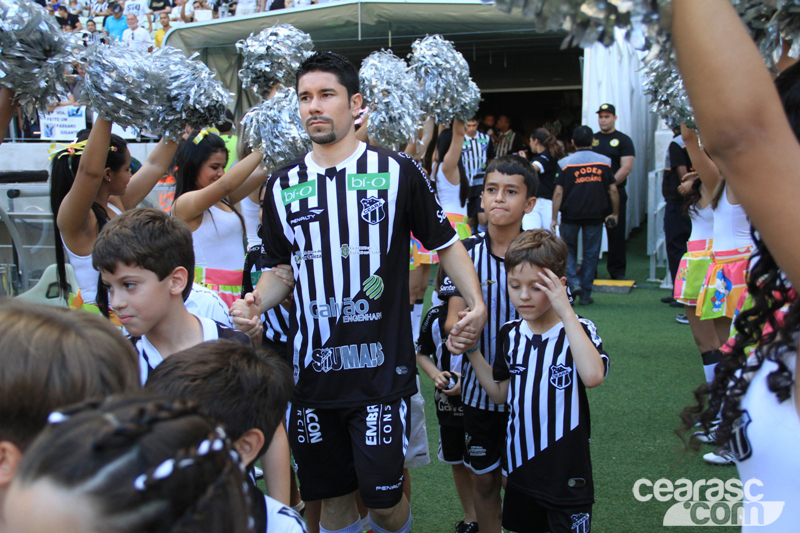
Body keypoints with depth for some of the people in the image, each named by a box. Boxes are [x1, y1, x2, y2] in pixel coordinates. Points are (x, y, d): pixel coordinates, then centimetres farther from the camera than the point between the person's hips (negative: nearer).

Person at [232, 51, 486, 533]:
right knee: (333, 494, 14)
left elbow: (446, 243, 4)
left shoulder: (396, 172, -4)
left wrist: (477, 302, -11)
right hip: (312, 369, 3)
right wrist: (255, 304, -5)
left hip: (381, 367, -3)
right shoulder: (283, 185, 7)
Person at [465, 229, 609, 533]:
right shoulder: (510, 334, 1)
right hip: (521, 466, 5)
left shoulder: (579, 331, -14)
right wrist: (471, 351, -1)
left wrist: (565, 310, -32)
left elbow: (593, 376, -35)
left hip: (567, 473, -5)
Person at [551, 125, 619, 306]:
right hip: (595, 215, 1)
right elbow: (613, 190, 3)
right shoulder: (604, 162, 3)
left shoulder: (566, 163, -3)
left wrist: (554, 218, -4)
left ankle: (573, 282, -5)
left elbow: (558, 192, -7)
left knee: (568, 249, 15)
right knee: (591, 253, 7)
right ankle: (585, 294, 9)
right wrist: (615, 213, 14)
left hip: (570, 214, -1)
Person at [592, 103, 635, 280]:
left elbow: (626, 168, -7)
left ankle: (617, 270, 8)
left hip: (615, 193, -3)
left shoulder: (623, 140, 2)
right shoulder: (592, 139, 13)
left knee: (616, 233, 0)